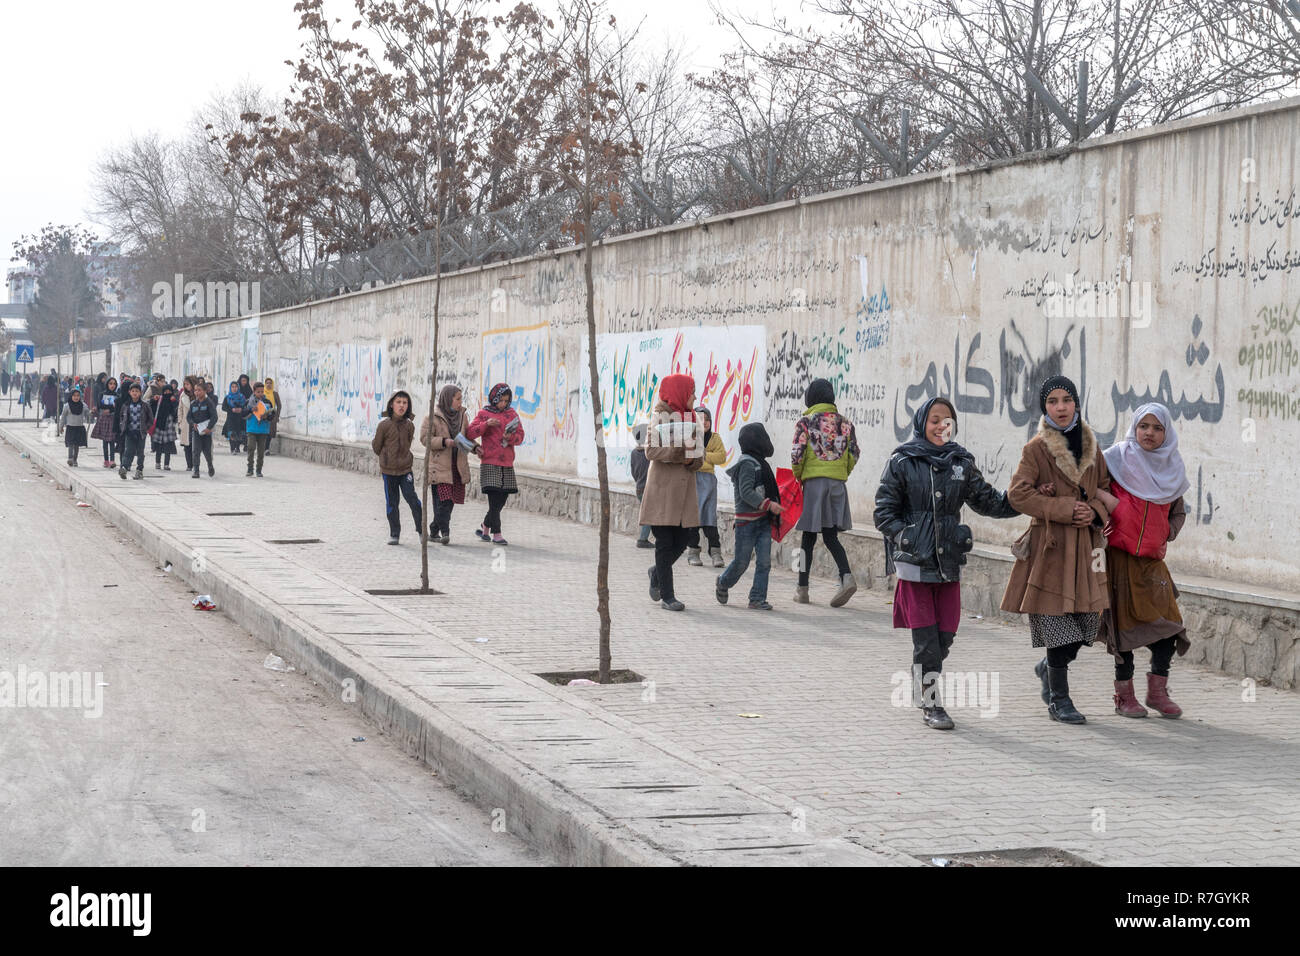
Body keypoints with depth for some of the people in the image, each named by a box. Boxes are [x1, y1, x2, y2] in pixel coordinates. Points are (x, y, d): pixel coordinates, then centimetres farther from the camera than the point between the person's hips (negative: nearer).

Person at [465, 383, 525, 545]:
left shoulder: (512, 414, 13)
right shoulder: (484, 413, 3)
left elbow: (520, 435, 9)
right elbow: (469, 433, -4)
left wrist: (511, 437, -13)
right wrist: (486, 424, -17)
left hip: (507, 463, 4)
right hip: (490, 463, -4)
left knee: (501, 500, 8)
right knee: (494, 500, -10)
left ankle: (485, 529, 25)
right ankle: (496, 534, -8)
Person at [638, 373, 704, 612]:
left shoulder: (690, 418, 13)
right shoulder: (661, 417, -5)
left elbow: (700, 451, 14)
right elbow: (650, 450, -13)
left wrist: (694, 459, -8)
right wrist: (680, 454, -20)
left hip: (684, 487, 6)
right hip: (663, 487, -6)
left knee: (680, 542, 5)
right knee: (665, 542, -3)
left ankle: (657, 572, 33)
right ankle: (667, 596, 2)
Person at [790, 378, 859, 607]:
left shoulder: (805, 422, -4)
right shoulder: (845, 423, 9)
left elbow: (797, 455, -10)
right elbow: (853, 455, 8)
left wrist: (797, 477, 6)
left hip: (813, 482, -3)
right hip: (838, 484, 3)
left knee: (808, 537, 4)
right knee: (830, 536, 8)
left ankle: (802, 589, 9)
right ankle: (846, 577, -15)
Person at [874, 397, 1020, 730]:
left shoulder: (961, 463, 11)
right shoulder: (902, 462, 0)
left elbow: (989, 501, 14)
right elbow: (884, 513, 0)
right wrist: (907, 539, -13)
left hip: (949, 563, 4)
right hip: (914, 564, -4)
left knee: (945, 637, 5)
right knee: (926, 637, -5)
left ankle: (921, 688, 26)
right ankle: (931, 703, 7)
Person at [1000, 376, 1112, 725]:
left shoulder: (1090, 447, 11)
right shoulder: (1036, 448, -5)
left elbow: (1106, 487, 19)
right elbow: (1018, 493, -12)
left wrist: (1096, 510, -3)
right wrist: (1065, 509, -16)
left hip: (1084, 545, 5)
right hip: (1049, 545, -5)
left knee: (1086, 619, 5)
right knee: (1058, 622, -6)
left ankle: (1049, 667, 34)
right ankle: (1059, 700, 6)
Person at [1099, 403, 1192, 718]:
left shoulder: (1172, 467, 10)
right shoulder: (1118, 457, -3)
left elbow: (1178, 512, 21)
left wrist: (1166, 537, 6)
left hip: (1152, 558, 4)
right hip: (1119, 553, -4)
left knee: (1167, 620, -4)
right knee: (1125, 621, -1)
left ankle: (1157, 690, 9)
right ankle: (1124, 695, 8)